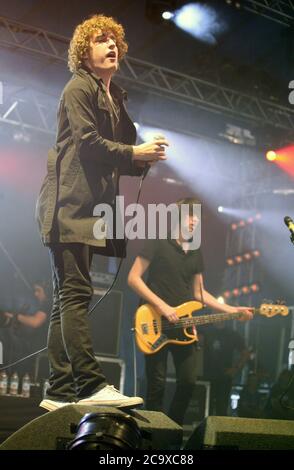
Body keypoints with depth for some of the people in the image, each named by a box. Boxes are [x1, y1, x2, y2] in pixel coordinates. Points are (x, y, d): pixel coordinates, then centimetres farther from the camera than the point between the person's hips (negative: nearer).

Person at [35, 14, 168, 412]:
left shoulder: (114, 97, 25)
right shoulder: (79, 88, -1)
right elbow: (88, 142, -14)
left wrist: (144, 160, 6)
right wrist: (135, 152, -10)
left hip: (89, 208, 9)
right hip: (71, 203, -9)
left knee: (67, 299, 7)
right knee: (76, 294, -14)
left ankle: (60, 392, 9)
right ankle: (91, 385, -18)